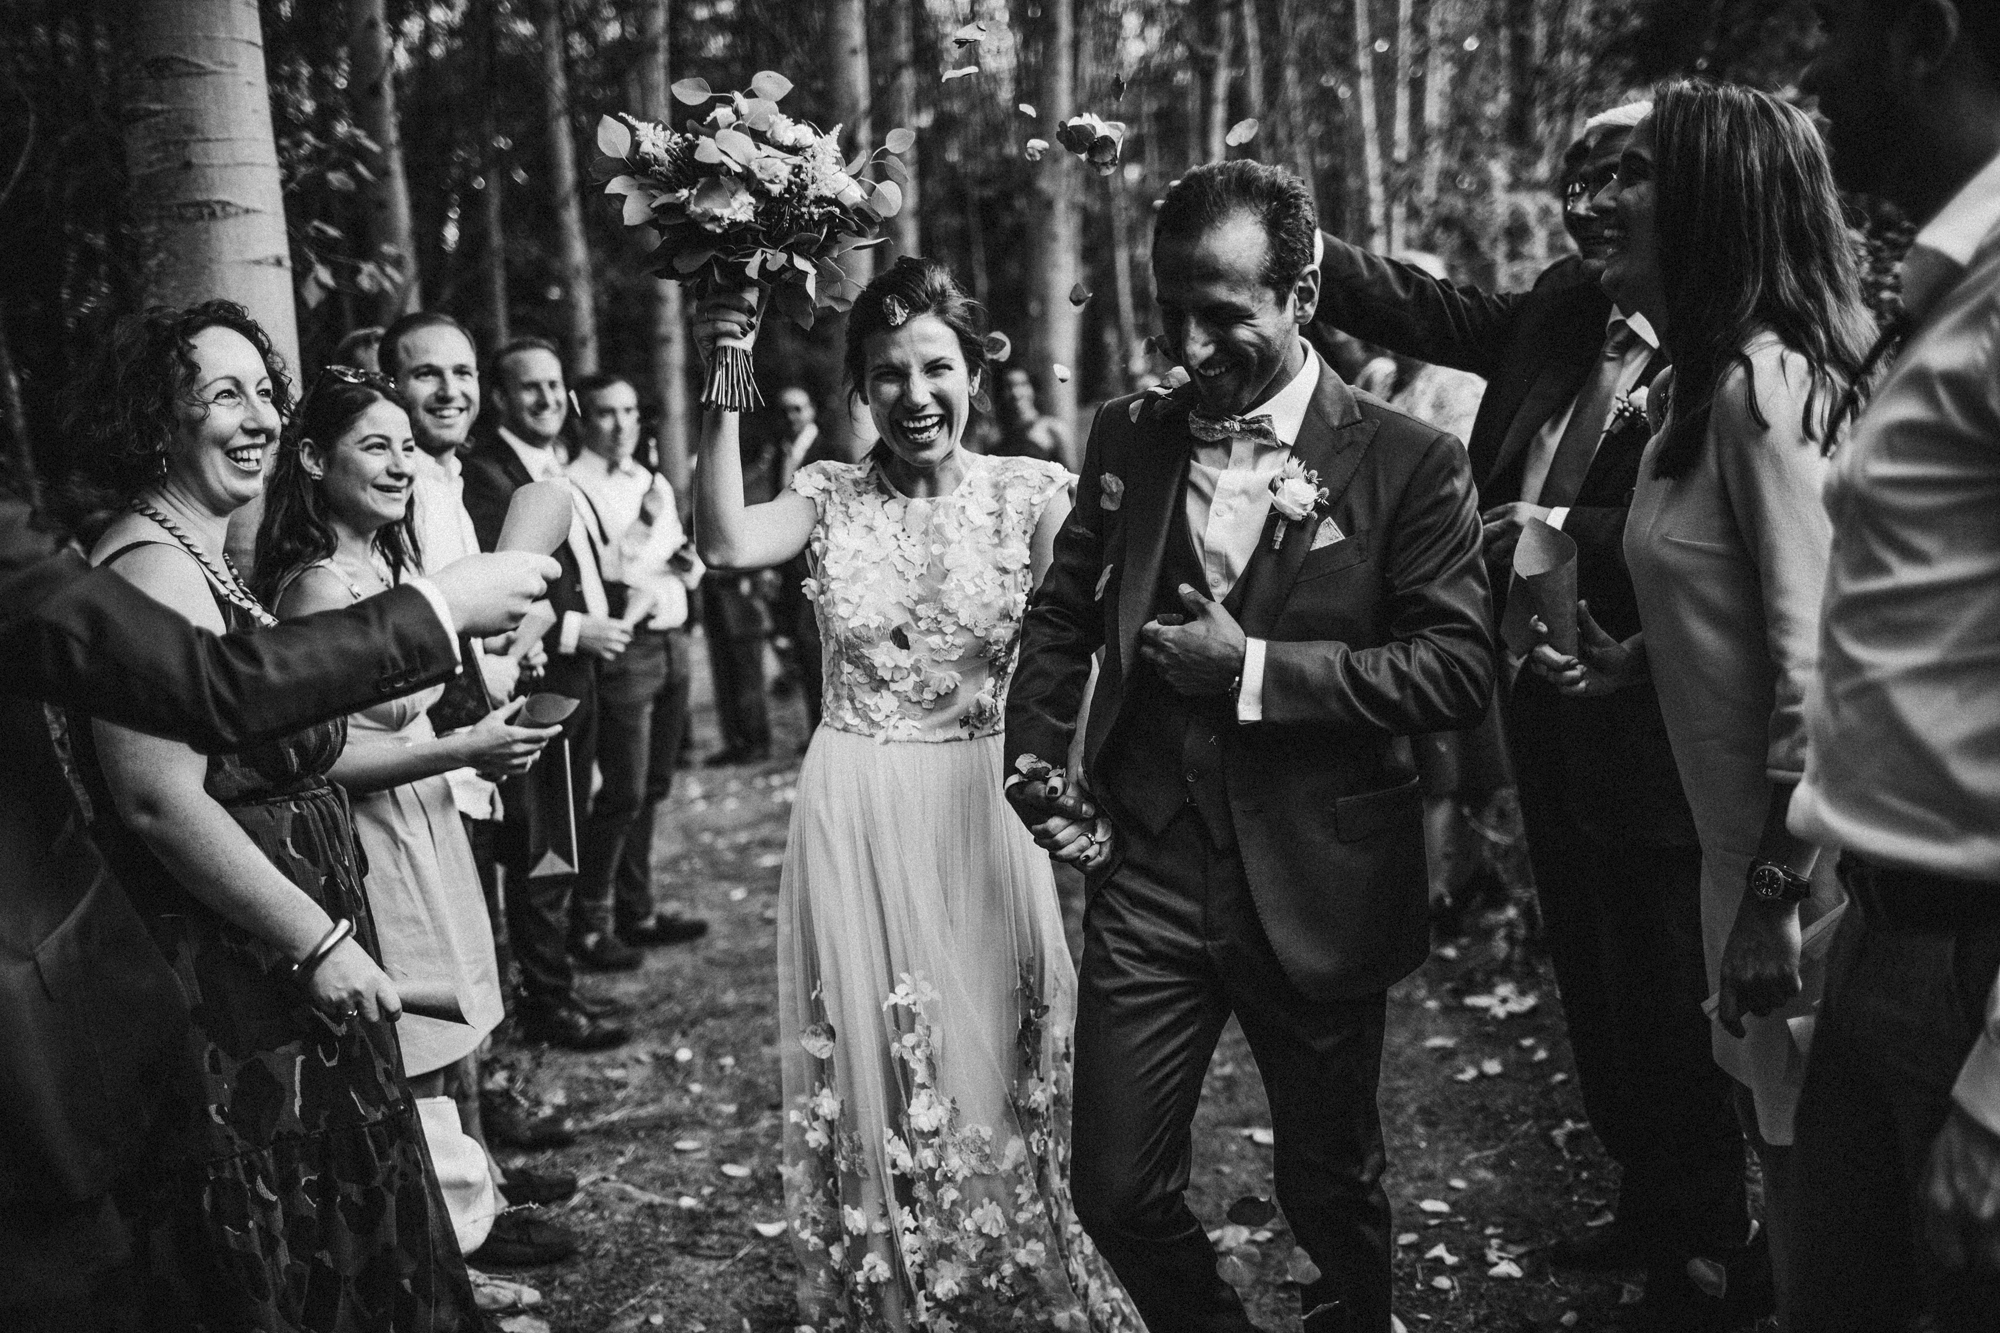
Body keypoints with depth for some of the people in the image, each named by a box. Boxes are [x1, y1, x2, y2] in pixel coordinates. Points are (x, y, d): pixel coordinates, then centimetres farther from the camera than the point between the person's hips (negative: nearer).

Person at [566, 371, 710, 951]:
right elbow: (605, 570, -16)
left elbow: (691, 572, 20)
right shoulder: (573, 488, -7)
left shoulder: (655, 483, 17)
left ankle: (636, 912, 22)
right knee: (623, 793, -7)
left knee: (652, 788, 12)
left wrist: (684, 558, -1)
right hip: (625, 648, -7)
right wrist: (650, 524, -12)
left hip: (672, 642, 8)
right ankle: (590, 919, 6)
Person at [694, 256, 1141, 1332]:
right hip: (854, 825, 1)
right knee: (869, 1084, 11)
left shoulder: (1031, 492, -3)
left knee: (993, 1080, 10)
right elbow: (728, 544, -17)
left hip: (985, 814, -1)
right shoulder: (832, 495, 1)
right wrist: (722, 394, -22)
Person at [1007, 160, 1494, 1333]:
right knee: (1116, 1190, 6)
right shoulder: (1127, 439, 5)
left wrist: (1257, 668, -19)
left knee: (1330, 1189, 16)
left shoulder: (1410, 463, -7)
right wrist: (1036, 755, 1)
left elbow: (1460, 669, -12)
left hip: (1320, 887, -2)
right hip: (1146, 871, 3)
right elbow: (1065, 613, 16)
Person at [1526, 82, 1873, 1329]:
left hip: (1793, 846, -9)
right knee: (1775, 1127, 20)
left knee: (1806, 1150, 7)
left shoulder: (1763, 384, -19)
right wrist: (1630, 657, 3)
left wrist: (1775, 893, -20)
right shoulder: (1700, 381, 9)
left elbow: (1815, 657, -22)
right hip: (1740, 832, 9)